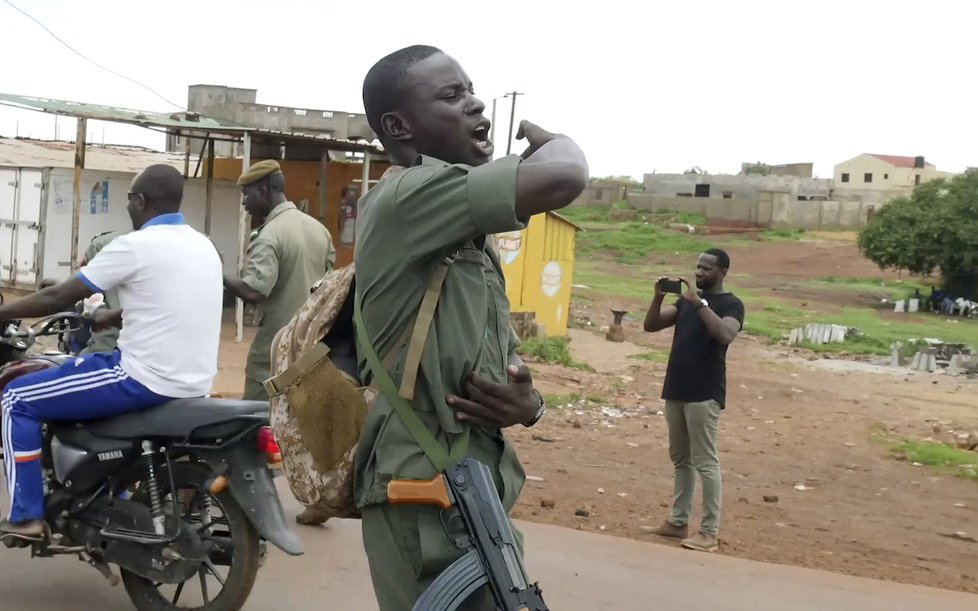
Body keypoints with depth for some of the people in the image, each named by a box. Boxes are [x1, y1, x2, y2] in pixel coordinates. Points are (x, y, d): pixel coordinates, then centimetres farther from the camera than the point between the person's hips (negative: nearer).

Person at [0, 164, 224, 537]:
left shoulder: (135, 246, -13)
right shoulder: (203, 246, 10)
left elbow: (60, 298, -7)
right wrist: (110, 317, 34)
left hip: (147, 379, -8)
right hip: (194, 382, 8)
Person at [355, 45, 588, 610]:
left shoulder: (468, 237, 16)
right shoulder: (407, 197, -14)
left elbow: (507, 366, 20)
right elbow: (564, 177, -28)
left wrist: (528, 404, -5)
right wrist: (543, 135, -4)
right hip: (426, 497, -9)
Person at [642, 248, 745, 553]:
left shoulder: (731, 304, -5)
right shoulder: (686, 300, 16)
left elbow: (725, 335, -24)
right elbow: (651, 325, 9)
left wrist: (700, 304, -24)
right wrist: (659, 297, -7)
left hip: (705, 394, -7)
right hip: (675, 390, 7)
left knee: (705, 462, -7)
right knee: (680, 458, 12)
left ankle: (709, 532, -4)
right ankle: (678, 522, 20)